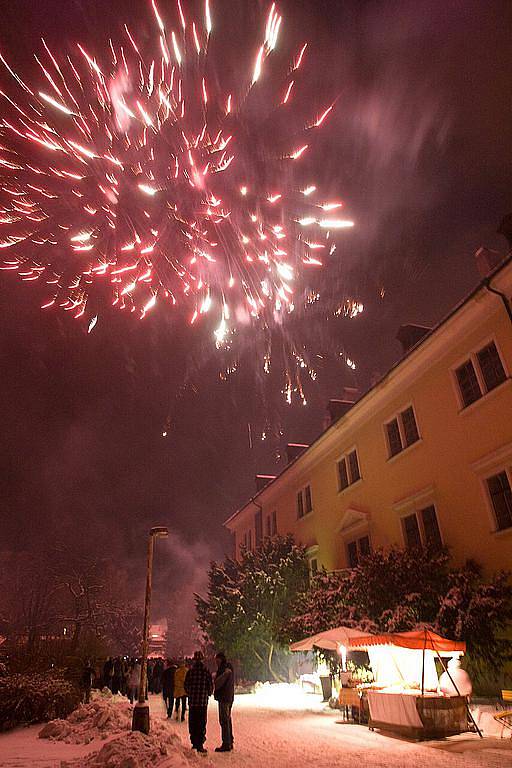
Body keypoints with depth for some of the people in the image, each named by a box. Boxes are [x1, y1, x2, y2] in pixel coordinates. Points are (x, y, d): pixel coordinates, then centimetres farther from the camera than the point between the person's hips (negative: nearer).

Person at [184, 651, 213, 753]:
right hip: (203, 701, -2)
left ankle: (194, 742, 20)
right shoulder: (206, 672, -8)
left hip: (192, 701, 2)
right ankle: (200, 745, 3)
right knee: (202, 723, 5)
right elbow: (211, 686, -4)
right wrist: (208, 694, 16)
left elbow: (186, 686, 2)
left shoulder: (190, 672, -4)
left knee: (192, 723, 14)